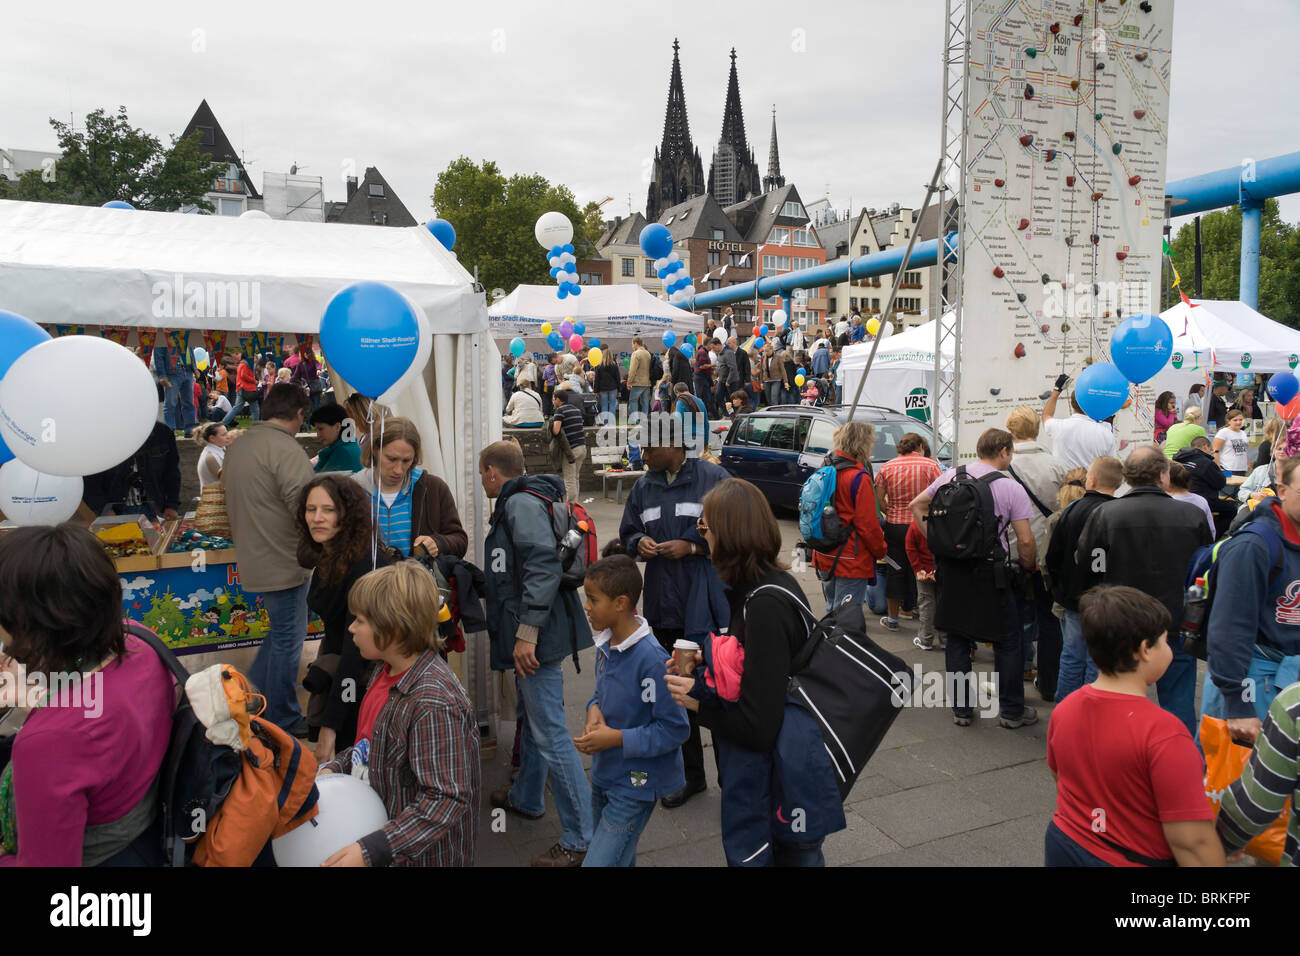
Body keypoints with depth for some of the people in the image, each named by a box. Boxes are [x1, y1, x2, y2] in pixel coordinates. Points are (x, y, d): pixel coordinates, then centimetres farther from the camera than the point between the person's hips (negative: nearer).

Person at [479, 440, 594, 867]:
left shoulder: (522, 504, -14)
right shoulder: (517, 503, 18)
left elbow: (544, 567, -25)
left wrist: (526, 632, -26)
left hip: (538, 636, -11)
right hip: (533, 634, 11)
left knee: (549, 732, -7)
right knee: (532, 719, 25)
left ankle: (579, 838, 2)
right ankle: (526, 798, 44)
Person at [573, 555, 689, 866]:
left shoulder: (651, 659, -26)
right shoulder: (606, 645, 0)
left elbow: (675, 729, -21)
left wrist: (616, 738, -23)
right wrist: (594, 708, -6)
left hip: (635, 785, -8)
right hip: (603, 775, 8)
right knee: (619, 858, 22)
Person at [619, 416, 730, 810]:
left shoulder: (713, 479, -10)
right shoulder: (643, 487, 8)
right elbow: (627, 534, 18)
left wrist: (692, 547, -17)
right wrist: (640, 543, -4)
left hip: (706, 607, -6)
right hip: (664, 608, 6)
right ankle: (693, 776, 33)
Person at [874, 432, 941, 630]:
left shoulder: (887, 467, 4)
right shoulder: (931, 465, -3)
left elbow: (879, 499, 2)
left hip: (894, 526, 2)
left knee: (896, 571, 12)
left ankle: (893, 618, 23)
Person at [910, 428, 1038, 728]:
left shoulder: (950, 476, 3)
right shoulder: (1011, 488, -9)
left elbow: (917, 505, 11)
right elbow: (1025, 540, -11)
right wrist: (1029, 567, 7)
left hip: (952, 568, 4)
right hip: (990, 572, -4)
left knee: (958, 639, 13)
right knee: (1007, 641, 11)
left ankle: (961, 709, 20)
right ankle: (1012, 711, 20)